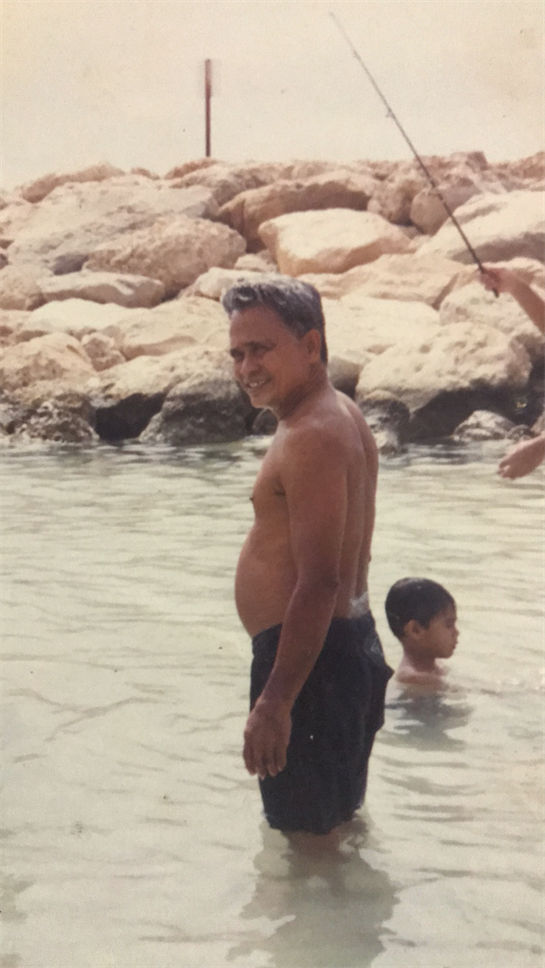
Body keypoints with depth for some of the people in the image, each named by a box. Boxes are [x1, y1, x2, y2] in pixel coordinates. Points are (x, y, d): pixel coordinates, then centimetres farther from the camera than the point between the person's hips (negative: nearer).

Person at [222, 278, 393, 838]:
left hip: (309, 654, -11)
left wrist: (273, 703, -26)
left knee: (307, 834, 0)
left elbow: (318, 582, -27)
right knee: (337, 823, 23)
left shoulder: (310, 438, -21)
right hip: (349, 640, 11)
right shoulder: (341, 416, 13)